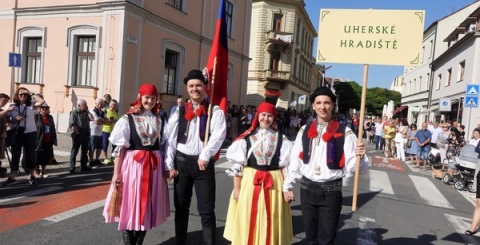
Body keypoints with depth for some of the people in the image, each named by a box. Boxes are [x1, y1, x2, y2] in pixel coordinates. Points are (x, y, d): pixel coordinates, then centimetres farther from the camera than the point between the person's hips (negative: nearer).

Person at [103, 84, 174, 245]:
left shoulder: (160, 121, 7)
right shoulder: (128, 119, -4)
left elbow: (164, 146, 9)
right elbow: (120, 147, -6)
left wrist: (168, 167, 4)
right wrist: (116, 173, -8)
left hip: (154, 166, 4)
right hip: (133, 164, -3)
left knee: (148, 206, 11)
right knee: (129, 205, 4)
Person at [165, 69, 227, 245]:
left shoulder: (215, 111, -2)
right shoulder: (179, 111, 6)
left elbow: (219, 135, -14)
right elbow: (170, 138, 4)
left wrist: (205, 156, -20)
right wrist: (169, 164, -2)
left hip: (204, 163, -3)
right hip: (182, 161, 3)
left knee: (206, 210, 1)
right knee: (181, 207, 15)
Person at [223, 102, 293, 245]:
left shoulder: (281, 139, 1)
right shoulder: (247, 138, -1)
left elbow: (286, 166, 3)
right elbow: (237, 165, 0)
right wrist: (237, 188, -3)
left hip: (274, 184, 1)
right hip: (249, 183, 0)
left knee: (270, 224, 11)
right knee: (248, 223, 9)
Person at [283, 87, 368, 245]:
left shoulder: (344, 133, -9)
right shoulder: (305, 131, 2)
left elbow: (353, 167, -10)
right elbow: (295, 161, 6)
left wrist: (359, 156, -30)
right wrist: (287, 186, 7)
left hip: (331, 191, -3)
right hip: (307, 189, 3)